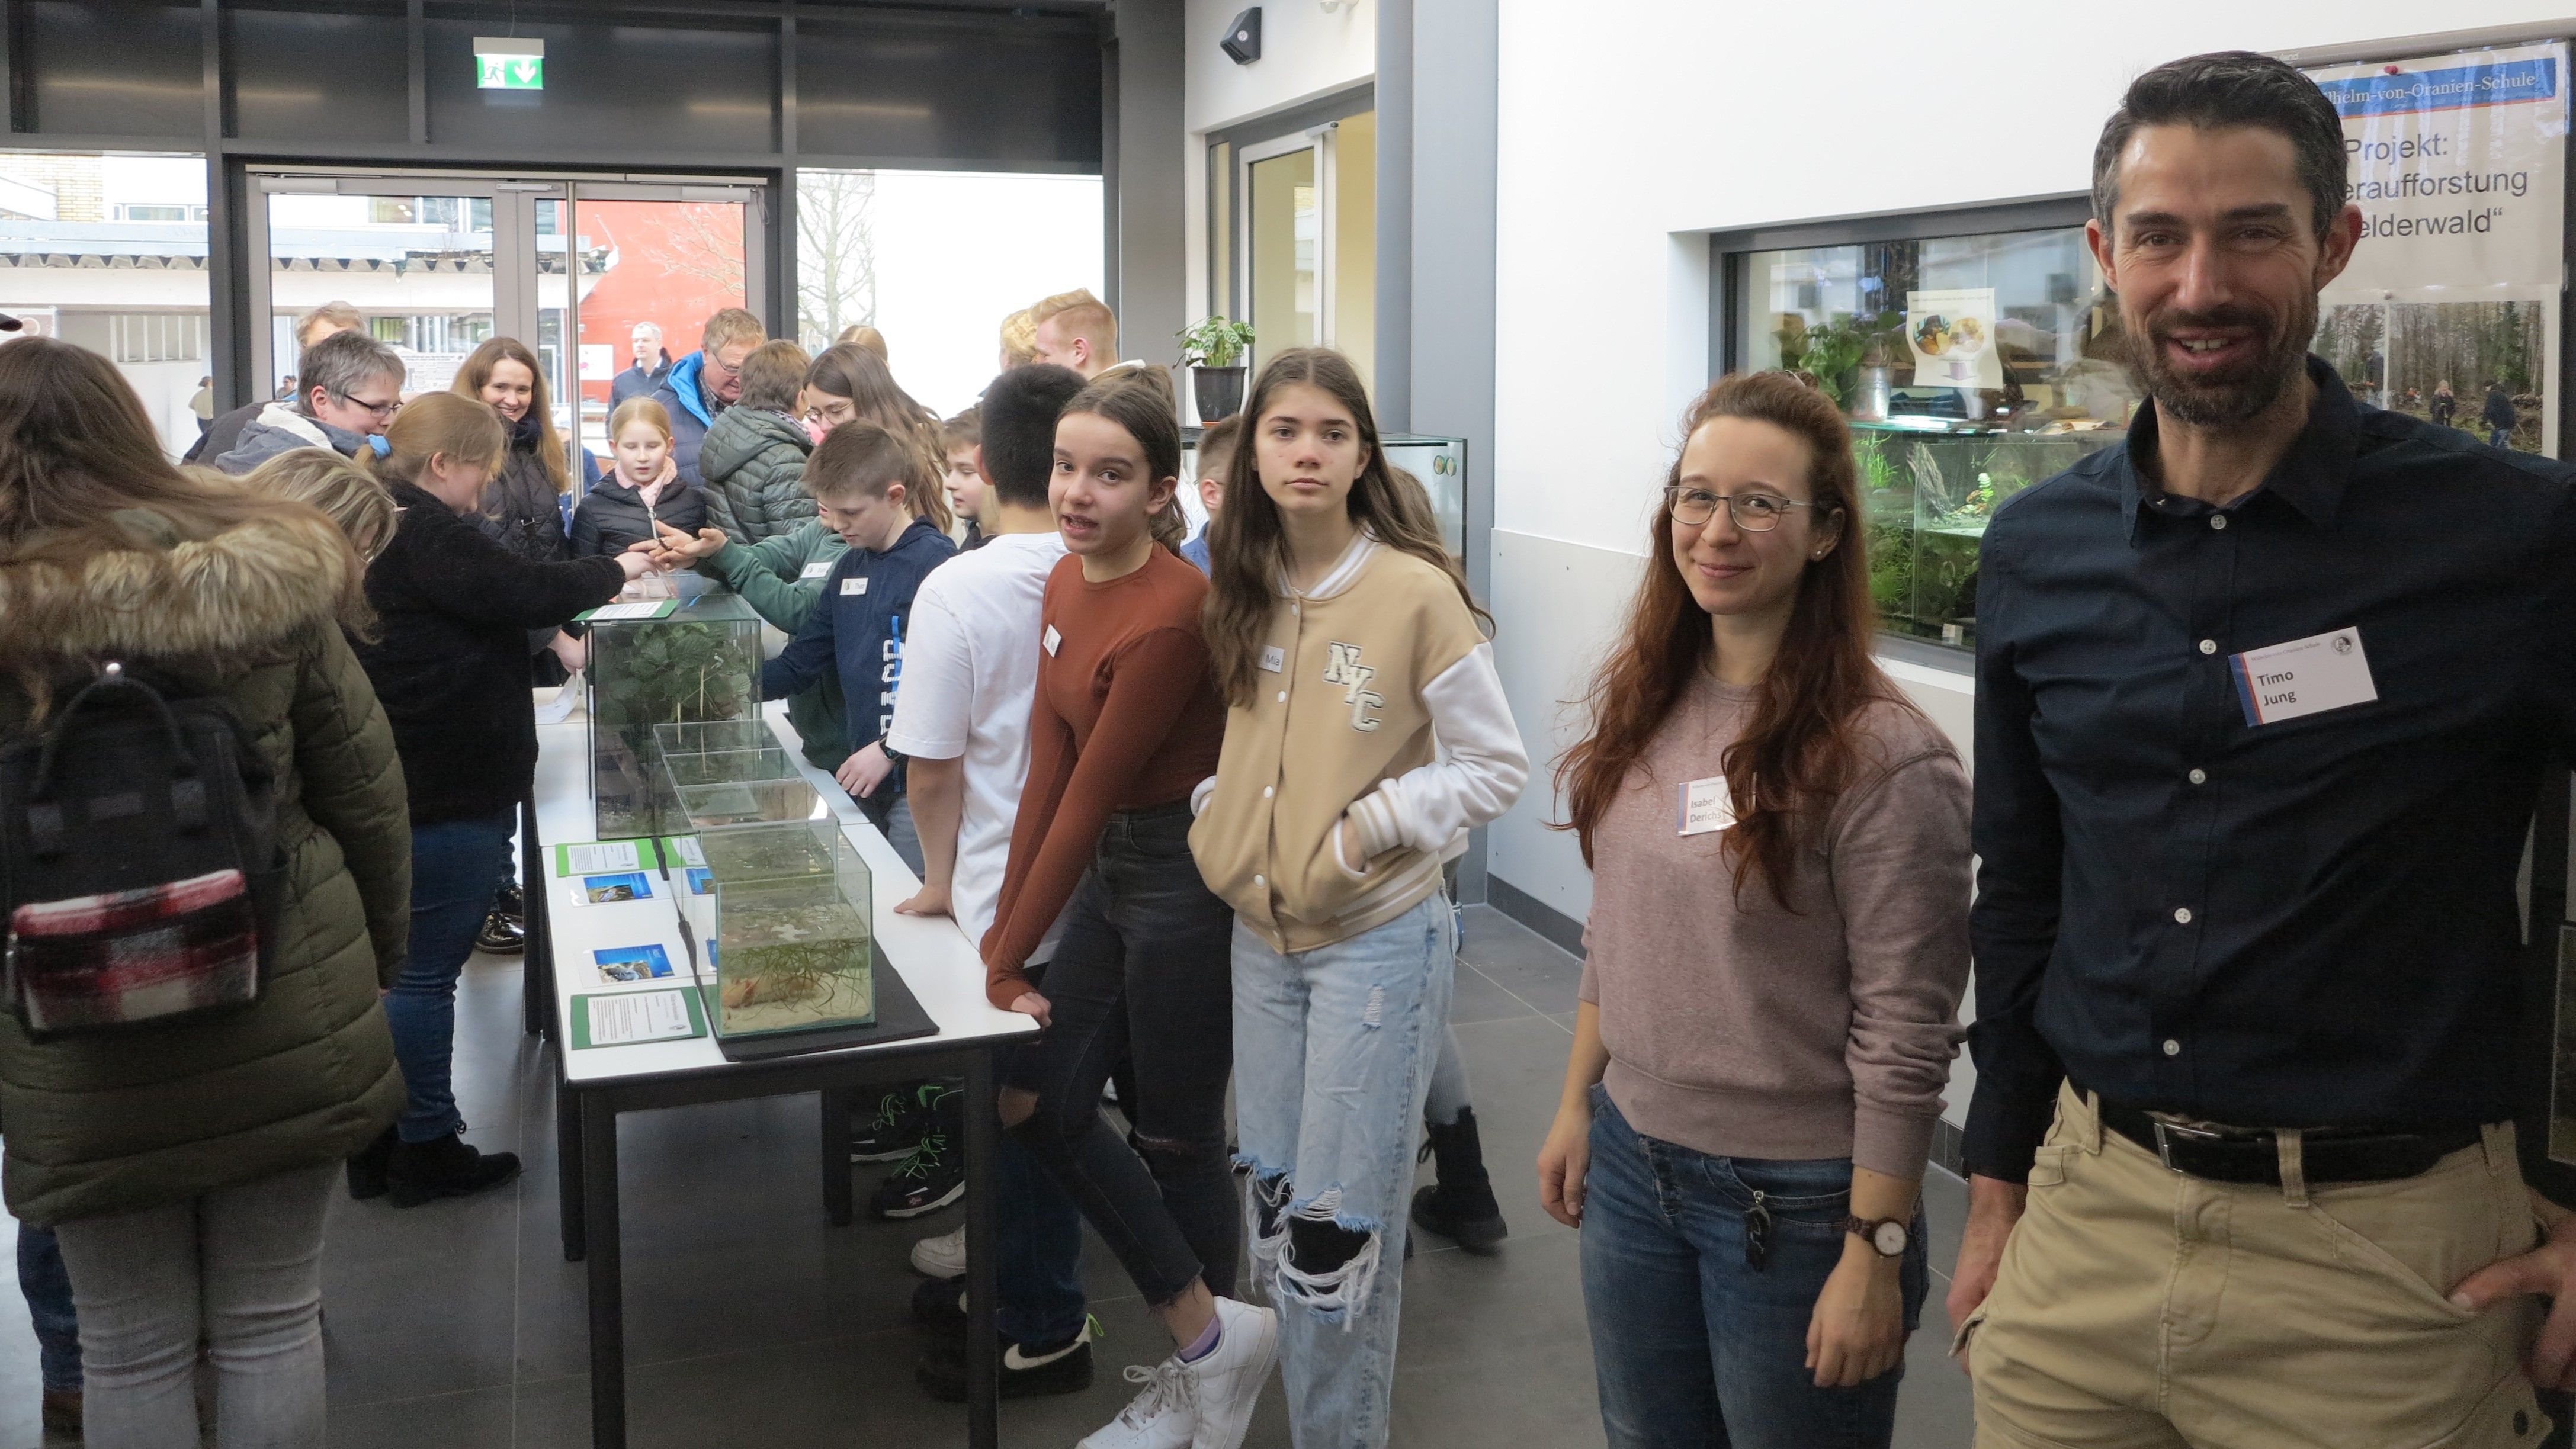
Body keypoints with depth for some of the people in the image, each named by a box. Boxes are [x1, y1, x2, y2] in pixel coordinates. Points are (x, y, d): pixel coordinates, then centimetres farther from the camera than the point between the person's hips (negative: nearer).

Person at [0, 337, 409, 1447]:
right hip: (291, 1017, 2)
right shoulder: (270, 586, -7)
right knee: (272, 1323, 17)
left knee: (132, 1351, 15)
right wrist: (376, 951, 13)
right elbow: (365, 792, -1)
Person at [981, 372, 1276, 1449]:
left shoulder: (1171, 612, -24)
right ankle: (1208, 1336, 19)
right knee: (1035, 1102, 9)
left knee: (1174, 1134, 6)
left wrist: (1012, 956, -12)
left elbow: (1092, 793, -20)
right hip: (1111, 866, 9)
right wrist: (1004, 931, 0)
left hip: (1186, 873, -9)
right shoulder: (1069, 581, 3)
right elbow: (1048, 763, 2)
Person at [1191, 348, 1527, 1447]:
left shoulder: (1416, 592, -14)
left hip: (1376, 939, -6)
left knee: (1341, 1222, 2)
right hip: (1261, 935, 6)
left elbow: (1498, 766, -10)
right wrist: (1219, 820, 3)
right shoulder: (1240, 590, 4)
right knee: (1273, 1197, 15)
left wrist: (1367, 826, -17)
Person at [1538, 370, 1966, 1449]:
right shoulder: (1640, 700, 2)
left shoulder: (1882, 757, -19)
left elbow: (1905, 1036, -18)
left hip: (1792, 1198, -6)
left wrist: (1875, 1256, -17)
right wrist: (1576, 1106, 13)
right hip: (1630, 1160, 6)